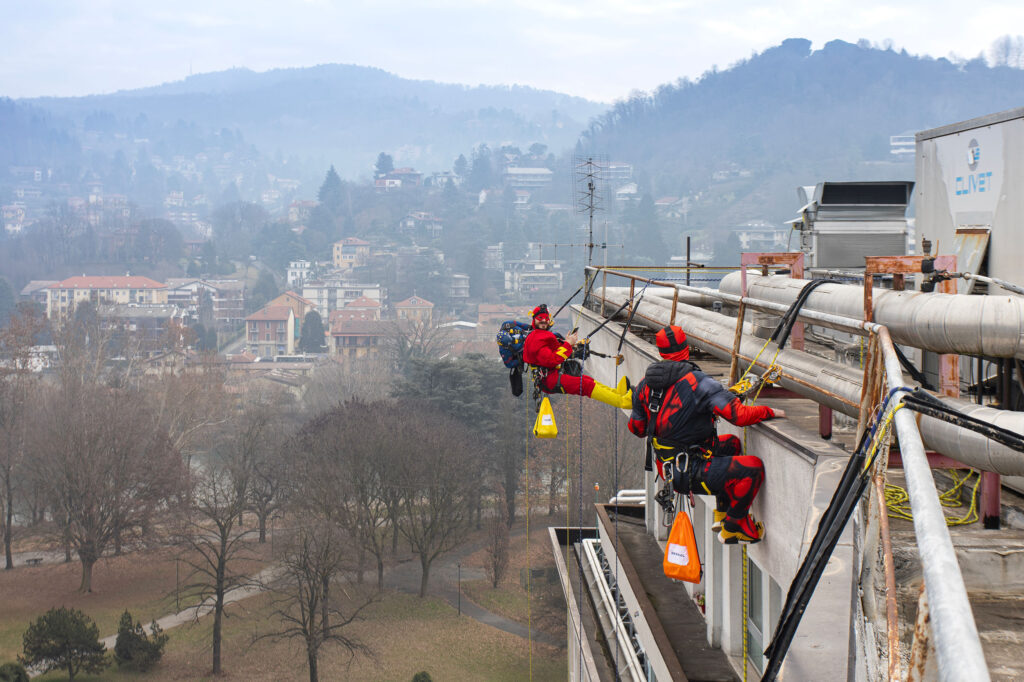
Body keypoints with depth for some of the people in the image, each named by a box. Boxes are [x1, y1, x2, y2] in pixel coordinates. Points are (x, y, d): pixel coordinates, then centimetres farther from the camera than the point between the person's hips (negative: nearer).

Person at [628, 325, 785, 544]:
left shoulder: (645, 384, 3)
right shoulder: (698, 382, -19)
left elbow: (637, 428, 13)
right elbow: (739, 415, -25)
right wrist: (769, 412, -7)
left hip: (667, 467, 9)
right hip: (689, 474, -9)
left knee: (731, 444, 28)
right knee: (753, 467, -11)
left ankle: (723, 513, 32)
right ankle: (732, 528, 4)